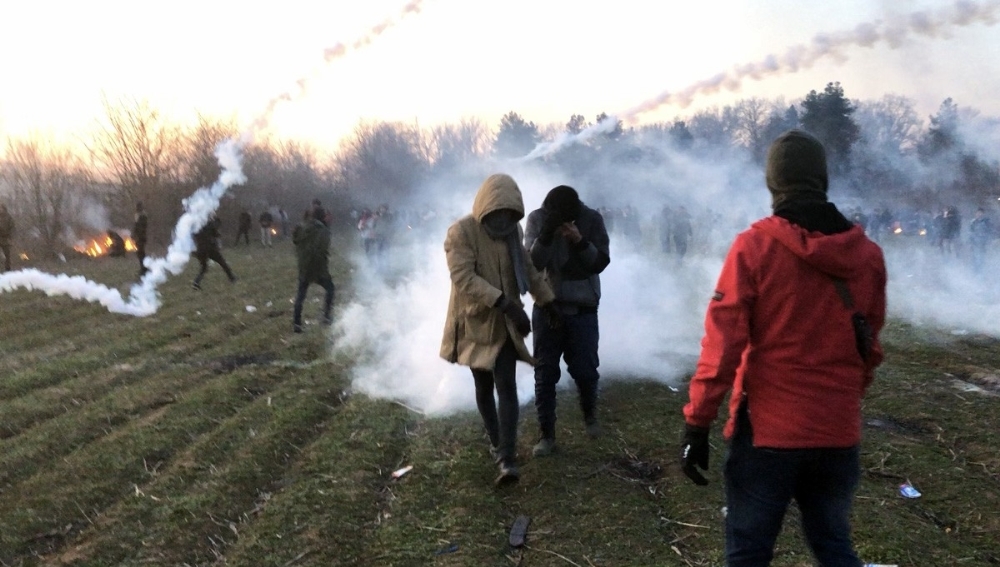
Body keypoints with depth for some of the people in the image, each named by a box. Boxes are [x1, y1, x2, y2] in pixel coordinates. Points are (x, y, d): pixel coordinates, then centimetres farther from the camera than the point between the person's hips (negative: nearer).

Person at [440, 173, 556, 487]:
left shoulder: (512, 230, 2)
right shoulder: (461, 232, -17)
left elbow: (527, 269, 15)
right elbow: (463, 279, -28)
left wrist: (549, 302, 16)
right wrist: (505, 302, -36)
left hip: (505, 324, 3)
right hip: (475, 323, -3)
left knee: (506, 385, -7)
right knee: (484, 386, 11)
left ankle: (507, 458, -8)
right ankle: (496, 443, 33)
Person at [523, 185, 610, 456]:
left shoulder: (592, 219, -7)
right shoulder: (536, 219, -6)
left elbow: (601, 262, -8)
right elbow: (532, 263, -13)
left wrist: (580, 241, -25)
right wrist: (546, 235, -28)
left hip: (582, 309, 0)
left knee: (585, 370, 0)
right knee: (545, 373, 4)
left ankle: (589, 413, 33)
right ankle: (547, 434, 17)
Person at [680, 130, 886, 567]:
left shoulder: (754, 246, -12)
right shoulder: (868, 255, 1)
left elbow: (723, 342, -15)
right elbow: (868, 349, 10)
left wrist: (697, 423, -9)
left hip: (767, 430, -4)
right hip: (839, 434, 4)